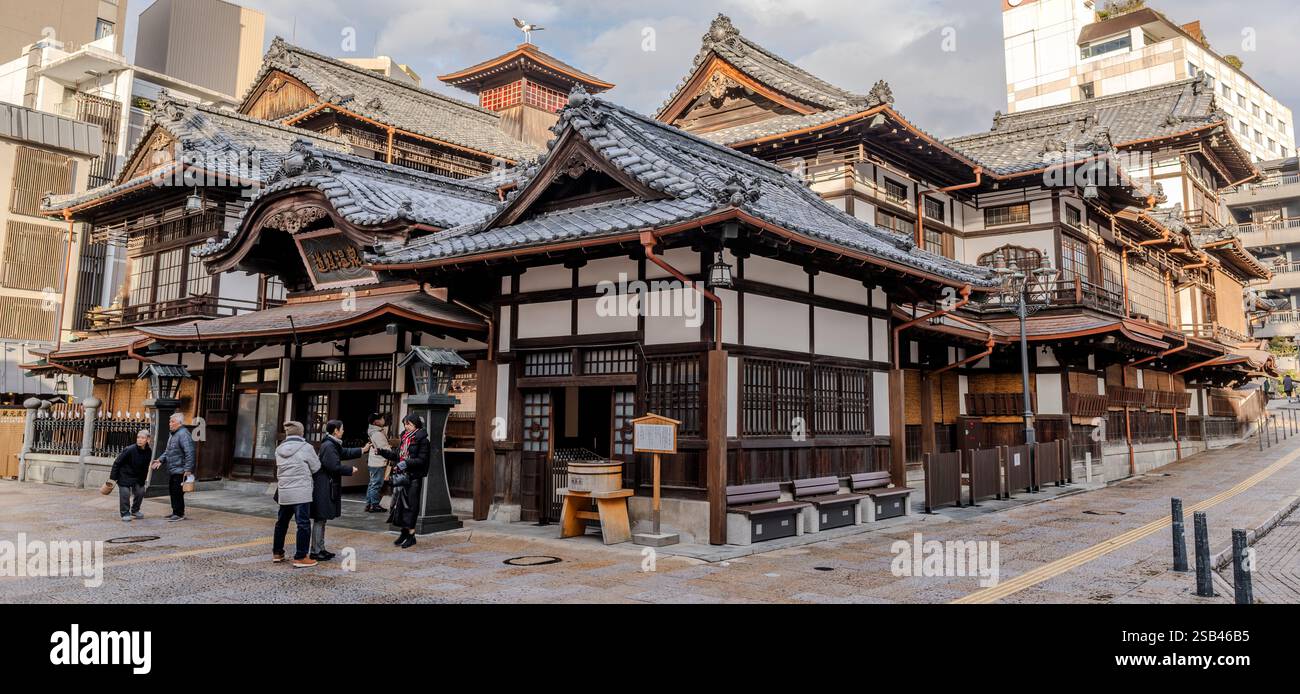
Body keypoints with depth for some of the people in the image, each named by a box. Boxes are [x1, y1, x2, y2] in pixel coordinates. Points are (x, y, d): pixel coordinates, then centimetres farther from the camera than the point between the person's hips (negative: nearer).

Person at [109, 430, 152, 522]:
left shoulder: (148, 452, -9)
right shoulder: (129, 450, -25)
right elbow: (117, 463, -16)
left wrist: (143, 479, 11)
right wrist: (113, 477, -13)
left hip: (137, 477, 5)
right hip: (125, 475, -5)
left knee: (140, 492, 4)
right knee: (125, 493, -9)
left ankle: (135, 511, 26)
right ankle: (125, 513, 5)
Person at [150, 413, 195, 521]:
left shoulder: (183, 434, -16)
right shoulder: (172, 435, 17)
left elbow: (189, 453, -23)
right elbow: (168, 451, 27)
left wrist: (188, 469, -26)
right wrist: (161, 460, 11)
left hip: (179, 471, -10)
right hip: (171, 470, 10)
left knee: (177, 492, -7)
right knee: (172, 491, 15)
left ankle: (179, 514, 1)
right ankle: (176, 512, 24)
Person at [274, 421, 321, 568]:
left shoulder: (279, 449, 7)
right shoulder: (306, 448, -9)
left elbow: (279, 469, 12)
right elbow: (316, 467, -2)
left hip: (283, 492, 6)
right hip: (301, 492, -6)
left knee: (281, 523, 20)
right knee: (303, 524, -2)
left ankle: (277, 553, 30)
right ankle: (300, 558, -2)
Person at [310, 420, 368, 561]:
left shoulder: (333, 445, 13)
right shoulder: (329, 446, -19)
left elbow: (345, 453, 27)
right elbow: (334, 466, -23)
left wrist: (363, 450, 23)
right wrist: (350, 470, -9)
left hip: (327, 488, 11)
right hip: (324, 489, -11)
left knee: (322, 520, 16)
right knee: (319, 520, -4)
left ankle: (321, 549, 24)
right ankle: (315, 551, 2)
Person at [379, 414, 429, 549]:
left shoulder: (422, 440, -10)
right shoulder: (405, 437, 12)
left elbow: (422, 460, -14)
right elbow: (397, 455, 16)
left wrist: (406, 463, -23)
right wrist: (382, 452, 8)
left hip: (414, 477, -7)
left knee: (410, 505, -2)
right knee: (399, 503, 7)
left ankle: (411, 535, 7)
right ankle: (403, 531, 20)